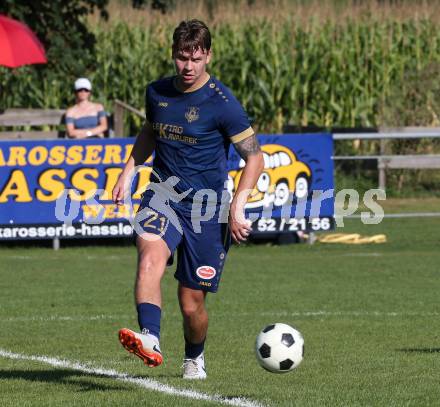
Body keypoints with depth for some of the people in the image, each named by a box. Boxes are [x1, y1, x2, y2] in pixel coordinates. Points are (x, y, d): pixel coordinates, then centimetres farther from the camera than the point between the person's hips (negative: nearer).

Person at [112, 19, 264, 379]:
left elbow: (255, 158, -6)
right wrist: (128, 170, 15)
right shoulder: (157, 93, 4)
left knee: (192, 303, 3)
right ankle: (149, 342, -47)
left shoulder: (221, 103, -11)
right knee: (150, 255, -31)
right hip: (163, 193, 3)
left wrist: (238, 206, -16)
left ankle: (195, 357, 34)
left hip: (206, 205, -3)